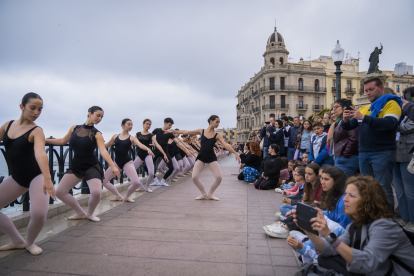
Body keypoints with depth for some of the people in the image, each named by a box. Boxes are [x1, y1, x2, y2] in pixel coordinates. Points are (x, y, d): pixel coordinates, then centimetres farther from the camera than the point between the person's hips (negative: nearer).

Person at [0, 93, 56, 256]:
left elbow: (40, 154, -33)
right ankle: (18, 241, 23)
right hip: (17, 178, 6)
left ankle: (30, 243, 12)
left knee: (39, 214, -22)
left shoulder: (36, 131, -16)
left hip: (36, 176, -6)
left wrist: (47, 179, -46)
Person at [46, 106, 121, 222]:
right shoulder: (74, 128, 2)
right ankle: (81, 214, 19)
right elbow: (63, 141, 17)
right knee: (59, 192, 0)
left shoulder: (96, 134, -9)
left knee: (96, 193, -23)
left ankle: (90, 214, 11)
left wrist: (113, 166, -35)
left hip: (92, 167, -4)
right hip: (76, 166, 4)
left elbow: (103, 151, -22)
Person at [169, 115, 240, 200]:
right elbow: (186, 132, 6)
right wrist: (173, 131, 8)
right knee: (194, 177, -12)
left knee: (219, 177, -12)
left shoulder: (217, 135, -1)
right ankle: (204, 194, 13)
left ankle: (210, 194, 14)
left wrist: (235, 153, -27)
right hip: (201, 156, 0)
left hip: (211, 157, 0)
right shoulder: (201, 131, 1)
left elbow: (226, 145, -13)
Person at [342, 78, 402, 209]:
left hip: (382, 153, -6)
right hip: (363, 154, 6)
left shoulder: (390, 104, -1)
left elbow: (390, 123, -20)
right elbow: (348, 127, 14)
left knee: (383, 189, -2)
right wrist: (345, 120, -9)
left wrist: (363, 118, -26)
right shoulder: (363, 109, 15)